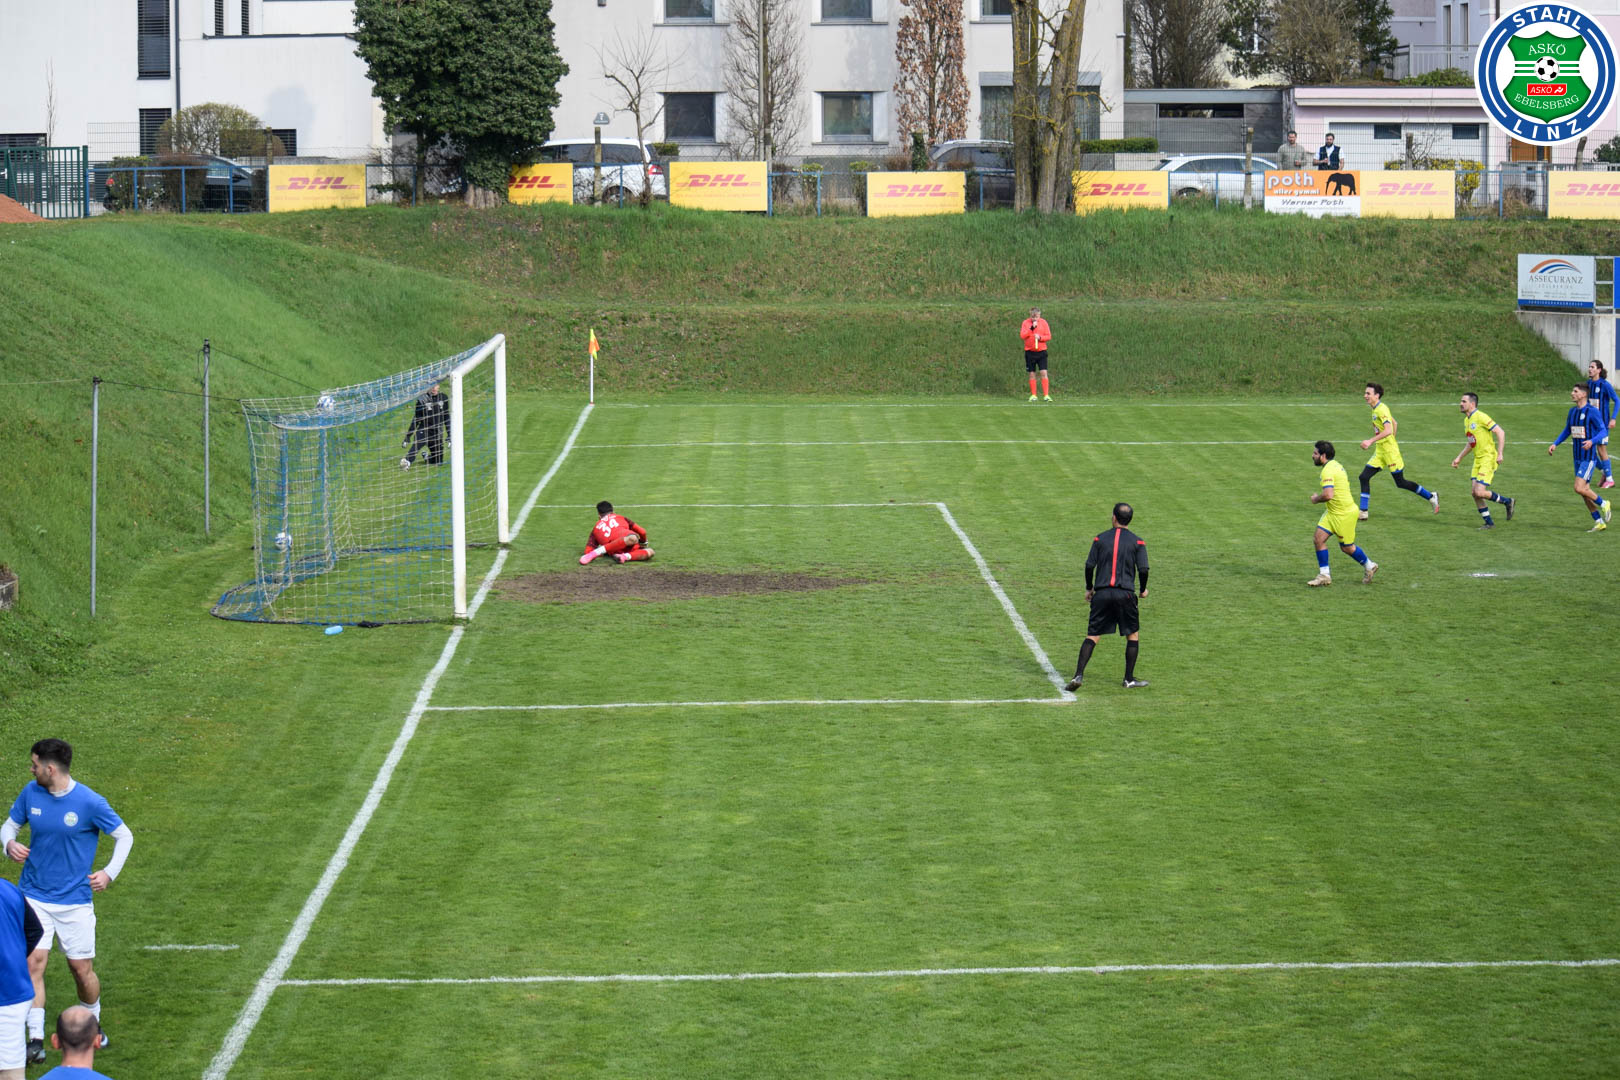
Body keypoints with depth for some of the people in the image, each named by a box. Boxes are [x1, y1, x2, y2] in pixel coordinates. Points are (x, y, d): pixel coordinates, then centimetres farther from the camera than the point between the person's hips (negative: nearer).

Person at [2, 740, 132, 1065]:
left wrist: (110, 873, -11)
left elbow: (124, 836, 0)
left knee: (82, 969, 4)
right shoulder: (31, 792, -2)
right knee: (33, 962, -11)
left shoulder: (89, 802, -13)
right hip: (34, 897, 2)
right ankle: (35, 1040, -7)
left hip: (75, 900, -2)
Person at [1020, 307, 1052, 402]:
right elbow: (1022, 335, -11)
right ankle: (1033, 395, 13)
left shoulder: (1043, 322, 1)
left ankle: (1046, 395, -9)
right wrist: (1032, 328, -19)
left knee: (1044, 373, -9)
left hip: (1041, 351, 0)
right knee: (1032, 374, 4)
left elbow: (1049, 336, 0)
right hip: (1030, 352, 0)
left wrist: (1040, 337, -18)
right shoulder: (1026, 322, 0)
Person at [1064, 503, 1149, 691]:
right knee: (1133, 635, 14)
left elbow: (1089, 566, 3)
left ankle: (1078, 675, -12)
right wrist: (1142, 590, 13)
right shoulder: (1137, 542, 3)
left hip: (1101, 594, 1)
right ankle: (1129, 679, 13)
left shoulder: (1100, 539, 7)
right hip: (1125, 594, -1)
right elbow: (1143, 569, -4)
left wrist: (1089, 588, 16)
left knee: (1092, 636, 2)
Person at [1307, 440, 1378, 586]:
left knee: (1347, 547, 7)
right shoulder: (1335, 465, 9)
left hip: (1344, 514, -10)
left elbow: (1328, 495, -35)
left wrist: (1316, 499, -14)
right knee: (1319, 538, 2)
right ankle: (1324, 575, 7)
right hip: (1333, 512, 10)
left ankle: (1369, 566, 29)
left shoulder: (1328, 471, -23)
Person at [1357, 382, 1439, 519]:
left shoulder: (1382, 409, -18)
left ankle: (1431, 497, 16)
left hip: (1390, 451, -9)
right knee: (1364, 477, 0)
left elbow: (1388, 430, -31)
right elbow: (1394, 422, 24)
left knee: (1400, 482, 0)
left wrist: (1371, 441, -36)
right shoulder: (1376, 409, 11)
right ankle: (1363, 512, 1)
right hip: (1380, 452, 9)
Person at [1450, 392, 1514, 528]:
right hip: (1478, 460, 9)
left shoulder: (1480, 417, -16)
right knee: (1475, 492, 3)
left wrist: (1500, 454, -24)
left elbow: (1500, 432, -18)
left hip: (1488, 459, -9)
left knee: (1479, 492, -15)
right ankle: (1488, 522, 12)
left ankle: (1507, 502, 6)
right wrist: (1459, 458, 22)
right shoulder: (1467, 420, 13)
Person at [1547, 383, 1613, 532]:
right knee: (1584, 491, 7)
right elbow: (1567, 431, 22)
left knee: (1579, 488, -16)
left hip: (1589, 457, -8)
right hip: (1578, 457, 8)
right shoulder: (1572, 411, 11)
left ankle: (1603, 504, 6)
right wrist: (1555, 444, 9)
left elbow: (1603, 431, -12)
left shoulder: (1592, 411, -12)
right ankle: (1599, 522, 14)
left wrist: (1592, 441, -30)